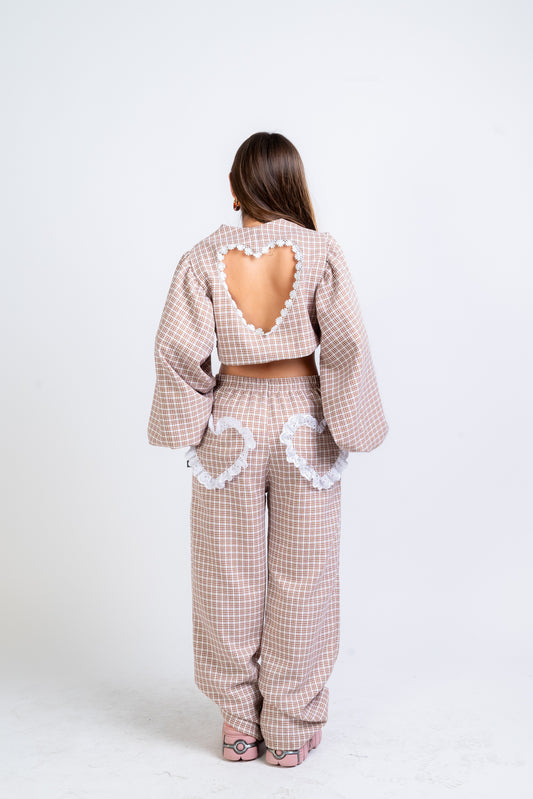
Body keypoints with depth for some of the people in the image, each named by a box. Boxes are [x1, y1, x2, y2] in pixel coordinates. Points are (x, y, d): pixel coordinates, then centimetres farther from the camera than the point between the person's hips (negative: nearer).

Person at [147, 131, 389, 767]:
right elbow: (346, 342, -13)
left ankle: (239, 725, 24)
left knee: (231, 578, 12)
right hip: (303, 424, 0)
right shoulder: (321, 252, -6)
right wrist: (350, 423, -3)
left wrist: (192, 419, 3)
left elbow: (178, 348, -10)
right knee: (300, 577, 10)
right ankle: (291, 728, 21)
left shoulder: (205, 257, -4)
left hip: (231, 423, 1)